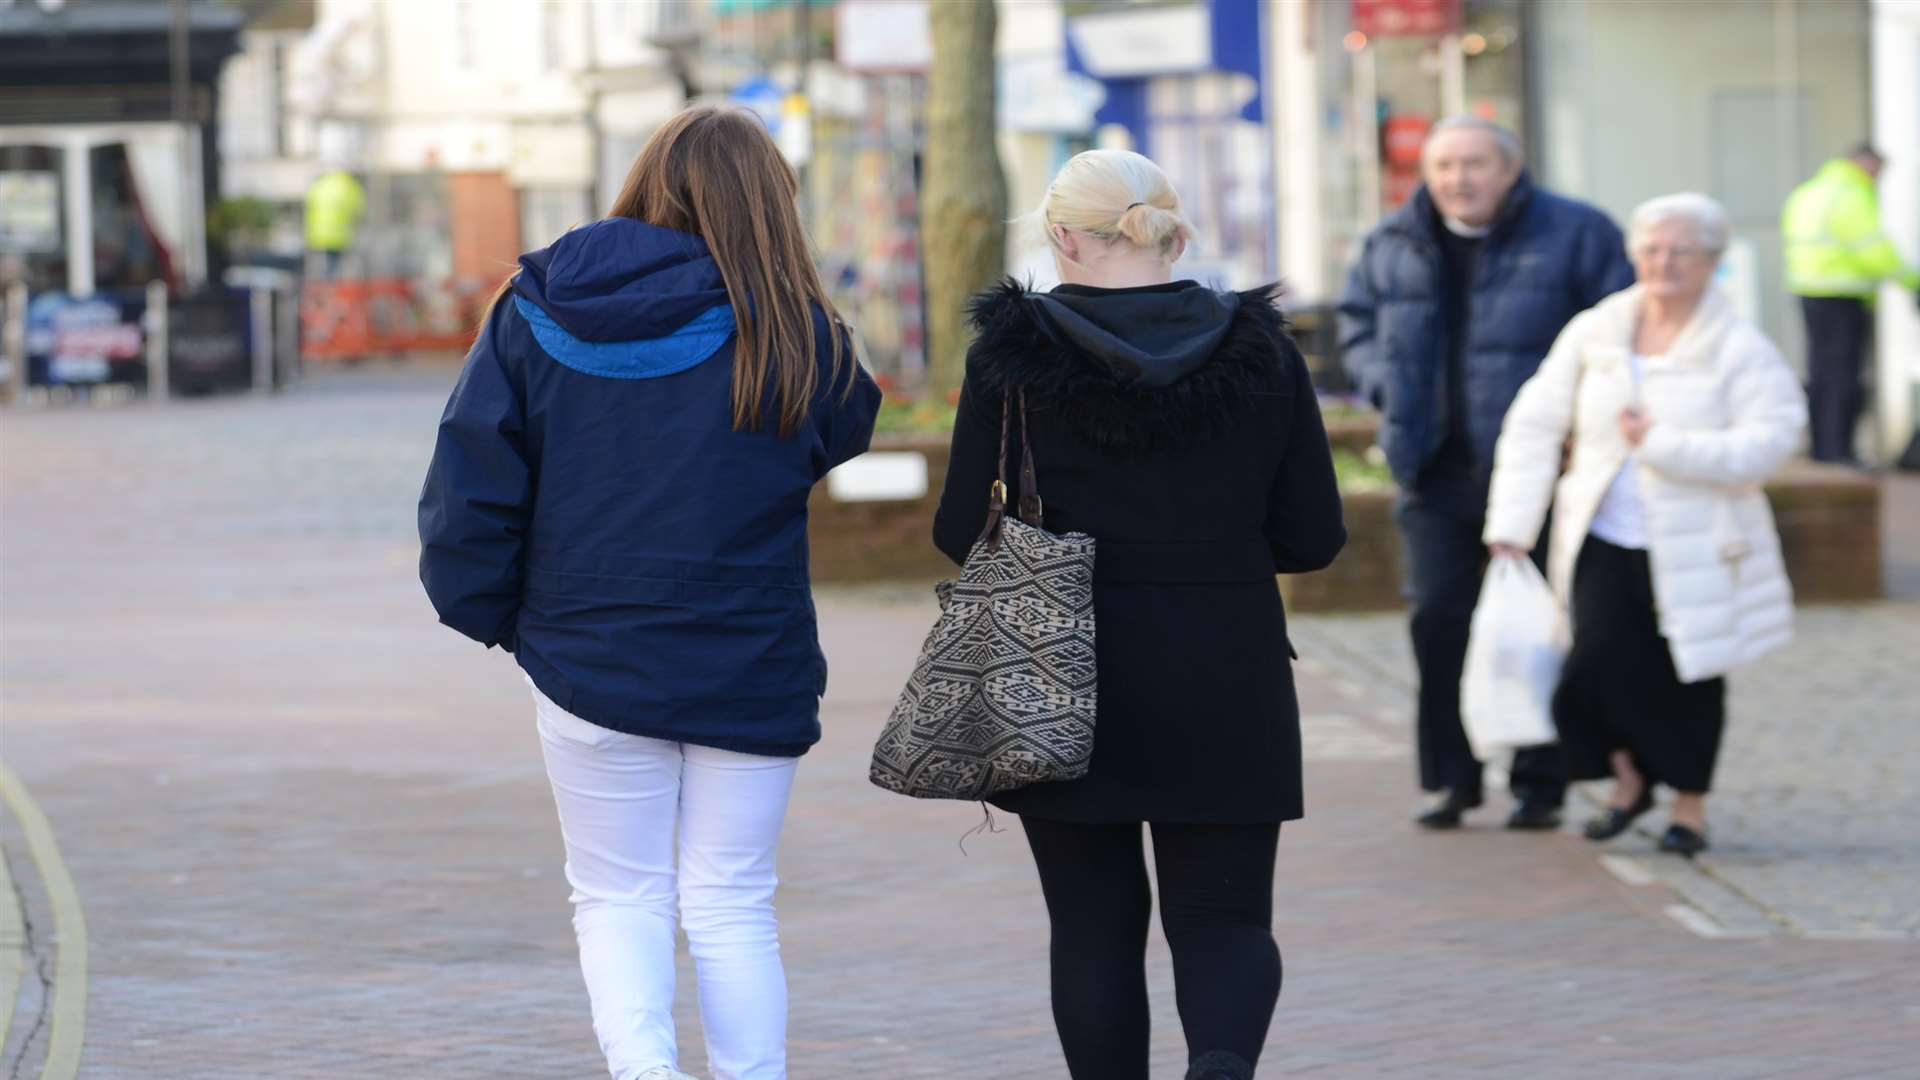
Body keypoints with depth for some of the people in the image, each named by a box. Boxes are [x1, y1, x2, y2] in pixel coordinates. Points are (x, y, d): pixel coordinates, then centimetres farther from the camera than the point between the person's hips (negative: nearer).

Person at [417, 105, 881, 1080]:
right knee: (732, 905, 9)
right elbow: (842, 435, 11)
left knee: (617, 895, 9)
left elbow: (469, 484, -2)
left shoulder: (534, 313, -1)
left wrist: (489, 612, 10)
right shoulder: (793, 334, -8)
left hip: (589, 662, 1)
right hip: (749, 670, -1)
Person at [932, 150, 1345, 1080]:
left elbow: (962, 532, -4)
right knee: (1225, 920, 6)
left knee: (1094, 926, 11)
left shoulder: (1012, 356, -7)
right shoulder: (1261, 351, -2)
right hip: (1226, 683, 1)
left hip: (1066, 684, -1)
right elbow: (1312, 538, 1)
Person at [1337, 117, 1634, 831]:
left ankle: (1540, 784, 8)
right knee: (1438, 618, -1)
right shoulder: (1395, 246, 10)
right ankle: (1451, 778, 8)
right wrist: (1390, 389, 5)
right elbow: (1358, 323, 23)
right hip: (1436, 470, 3)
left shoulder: (1574, 234, -2)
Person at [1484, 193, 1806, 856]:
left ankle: (1690, 805, 24)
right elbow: (1535, 427, 8)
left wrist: (1661, 444, -21)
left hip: (1694, 552, -2)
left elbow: (1766, 445, -17)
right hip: (1605, 544, 2)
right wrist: (1511, 524, 2)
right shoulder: (1593, 335, 5)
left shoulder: (1740, 350, -6)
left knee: (1687, 679, 3)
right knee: (1600, 662, -13)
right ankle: (1629, 779, 13)